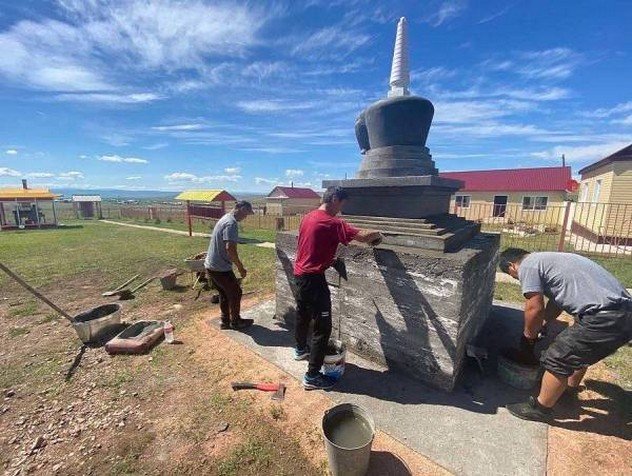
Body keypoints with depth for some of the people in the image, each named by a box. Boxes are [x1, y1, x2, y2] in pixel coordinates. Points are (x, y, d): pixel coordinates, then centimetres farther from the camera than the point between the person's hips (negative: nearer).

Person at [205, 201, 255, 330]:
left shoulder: (225, 218, 11)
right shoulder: (232, 223, -21)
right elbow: (230, 248, -30)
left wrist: (237, 264, 20)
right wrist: (240, 267, -19)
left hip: (211, 266, 9)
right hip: (221, 268, -9)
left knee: (224, 294, 21)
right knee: (235, 293, 8)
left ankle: (225, 321, 33)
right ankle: (236, 322, 25)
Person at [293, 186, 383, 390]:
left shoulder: (308, 217, 8)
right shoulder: (332, 223, -19)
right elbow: (363, 236, -23)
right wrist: (377, 234, -2)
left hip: (299, 273, 10)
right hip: (313, 278, -9)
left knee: (302, 315, 27)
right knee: (323, 327, 2)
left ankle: (301, 349, 49)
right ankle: (312, 376, 12)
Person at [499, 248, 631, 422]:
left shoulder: (527, 266, -8)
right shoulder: (546, 259, 20)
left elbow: (535, 308, -9)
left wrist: (528, 338, 6)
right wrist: (541, 325, 31)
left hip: (605, 318, -10)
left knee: (557, 359, 1)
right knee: (580, 349, 30)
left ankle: (540, 408, 17)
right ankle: (570, 387, 51)